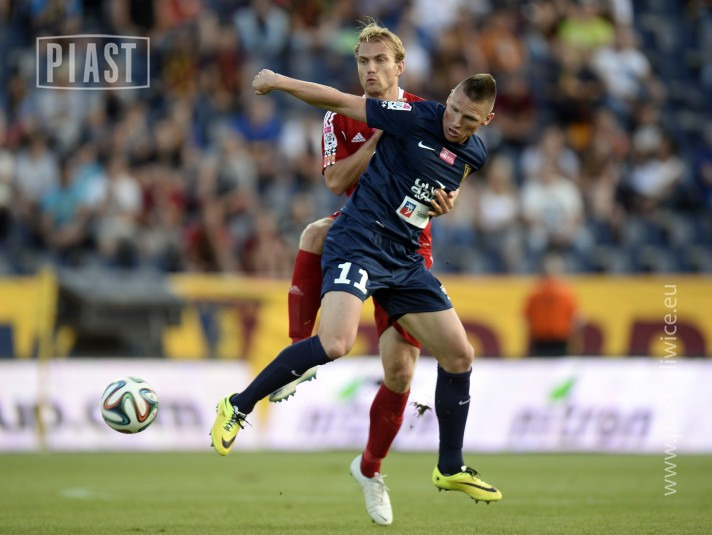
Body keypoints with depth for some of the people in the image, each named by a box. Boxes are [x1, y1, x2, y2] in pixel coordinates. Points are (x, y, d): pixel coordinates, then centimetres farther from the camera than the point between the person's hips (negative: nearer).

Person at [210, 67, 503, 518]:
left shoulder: (474, 154, 7)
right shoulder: (416, 118, -12)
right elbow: (340, 101, -7)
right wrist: (279, 81, -3)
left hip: (405, 259, 7)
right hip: (359, 242, -7)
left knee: (460, 357, 6)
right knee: (335, 343, -28)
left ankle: (451, 469, 24)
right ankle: (238, 407, -11)